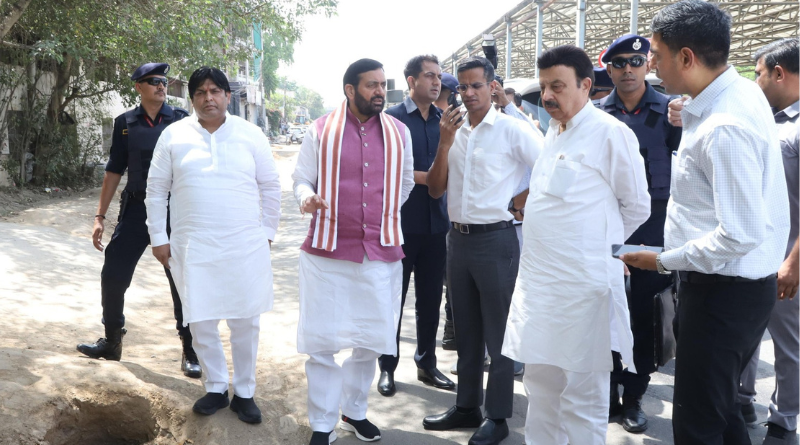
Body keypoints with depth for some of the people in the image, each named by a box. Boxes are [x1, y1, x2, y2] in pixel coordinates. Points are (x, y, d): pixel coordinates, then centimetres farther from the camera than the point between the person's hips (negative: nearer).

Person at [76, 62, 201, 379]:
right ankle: (112, 342, 26)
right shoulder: (125, 123, 5)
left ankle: (189, 351, 14)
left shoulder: (181, 120, -1)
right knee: (113, 276, 4)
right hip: (136, 209, 3)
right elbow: (114, 170, 9)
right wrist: (100, 216, 7)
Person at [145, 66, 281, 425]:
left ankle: (244, 392, 23)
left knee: (245, 322, 7)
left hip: (246, 246, 0)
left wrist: (268, 231, 6)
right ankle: (215, 388, 28)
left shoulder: (251, 134, 1)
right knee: (200, 322, 8)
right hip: (192, 247, 1)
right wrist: (158, 237, 4)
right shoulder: (173, 136, 2)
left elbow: (270, 186, 7)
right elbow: (157, 190, 7)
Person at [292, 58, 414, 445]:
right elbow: (301, 179, 4)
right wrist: (307, 198, -17)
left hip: (381, 252, 3)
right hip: (327, 252, -2)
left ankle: (354, 412, 33)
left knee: (370, 339, 12)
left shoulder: (399, 132, 6)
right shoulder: (321, 131, 0)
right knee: (322, 341, 2)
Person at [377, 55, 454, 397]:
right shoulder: (392, 118, -4)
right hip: (402, 223, -4)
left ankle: (426, 363, 26)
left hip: (436, 223, 4)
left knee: (431, 298, 12)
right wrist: (423, 177, -16)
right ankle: (387, 367, 19)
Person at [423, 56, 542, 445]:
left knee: (498, 333, 4)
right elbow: (436, 189, 4)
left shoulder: (511, 129, -8)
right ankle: (466, 407, 30)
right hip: (458, 238, 6)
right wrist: (444, 141, -6)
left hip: (496, 240, -6)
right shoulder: (454, 130, 9)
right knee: (466, 330, 16)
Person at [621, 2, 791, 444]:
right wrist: (691, 116, 9)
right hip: (735, 281, 10)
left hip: (723, 290, -10)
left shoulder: (724, 127, -27)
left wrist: (665, 260, -16)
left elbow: (741, 235, -27)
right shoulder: (741, 90, 4)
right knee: (720, 407, 23)